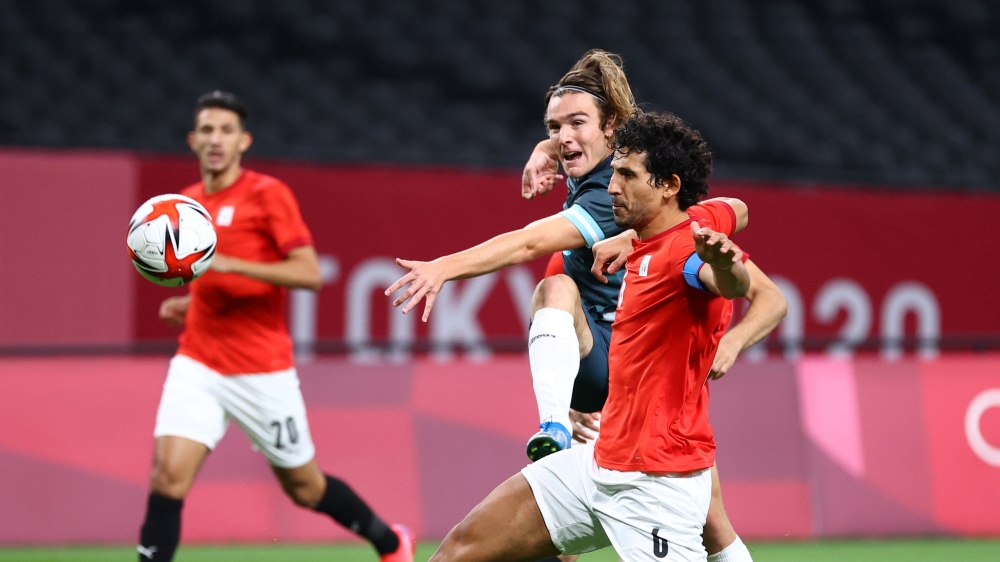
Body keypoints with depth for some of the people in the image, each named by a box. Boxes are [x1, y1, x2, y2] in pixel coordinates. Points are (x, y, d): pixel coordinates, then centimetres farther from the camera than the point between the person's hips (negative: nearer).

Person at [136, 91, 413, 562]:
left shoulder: (268, 194, -8)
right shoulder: (189, 201, 11)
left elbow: (309, 273, -17)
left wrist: (229, 264, -25)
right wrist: (187, 303, 6)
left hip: (261, 371, -4)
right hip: (198, 363, 4)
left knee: (305, 487, 11)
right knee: (168, 478, -15)